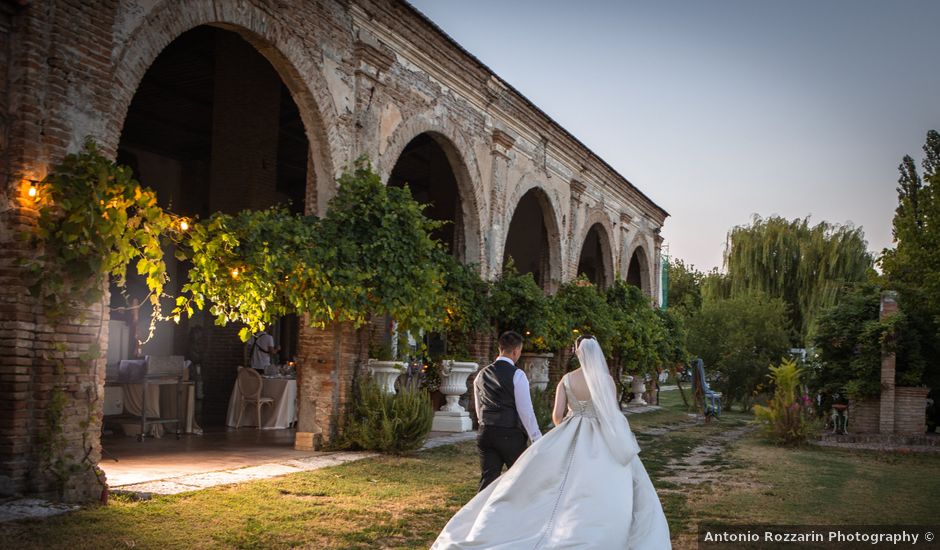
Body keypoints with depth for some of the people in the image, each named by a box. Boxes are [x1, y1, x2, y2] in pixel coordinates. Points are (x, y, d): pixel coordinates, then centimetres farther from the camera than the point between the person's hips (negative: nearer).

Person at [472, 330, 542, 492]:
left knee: (487, 480, 5)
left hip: (486, 434, 5)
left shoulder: (482, 374, 9)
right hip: (511, 436, -5)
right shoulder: (517, 374, -10)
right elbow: (525, 410, -12)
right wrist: (537, 438, -6)